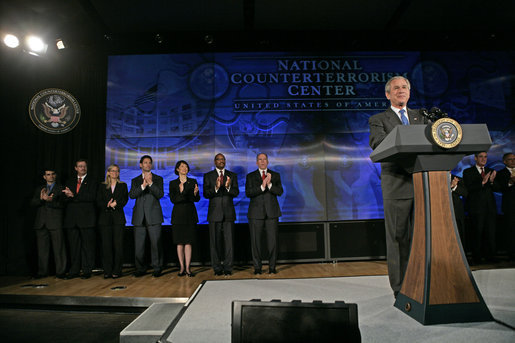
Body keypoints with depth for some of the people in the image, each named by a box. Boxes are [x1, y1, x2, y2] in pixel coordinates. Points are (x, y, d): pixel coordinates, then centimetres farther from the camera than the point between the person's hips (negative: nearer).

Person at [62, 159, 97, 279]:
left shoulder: (92, 181, 5)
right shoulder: (70, 182, 20)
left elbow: (92, 197, -10)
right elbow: (66, 197, 12)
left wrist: (74, 196, -14)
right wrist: (67, 195, -11)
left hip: (86, 218, -4)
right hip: (72, 218, 4)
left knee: (87, 245, -2)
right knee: (74, 245, 7)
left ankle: (87, 270, 6)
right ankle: (74, 270, 16)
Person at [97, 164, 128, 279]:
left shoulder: (123, 185, 13)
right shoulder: (102, 186, 14)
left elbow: (125, 200, 2)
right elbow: (98, 201, 5)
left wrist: (116, 203, -15)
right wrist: (107, 205, -13)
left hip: (118, 217, -1)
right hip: (105, 217, 1)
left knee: (118, 244, -5)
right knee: (106, 244, -1)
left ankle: (116, 270, 2)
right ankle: (107, 271, 7)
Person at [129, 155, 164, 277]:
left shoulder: (158, 179, 10)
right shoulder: (135, 180, 15)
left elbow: (160, 194, -5)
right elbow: (131, 195, -1)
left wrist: (151, 183, -17)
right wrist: (142, 186, -16)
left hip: (153, 216, -2)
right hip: (139, 217, 2)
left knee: (156, 243, -3)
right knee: (138, 244, 5)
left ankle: (157, 268, 7)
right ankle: (140, 269, 18)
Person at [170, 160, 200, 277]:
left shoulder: (193, 182, 8)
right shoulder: (173, 183, 6)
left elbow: (197, 199, 2)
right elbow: (173, 199, -5)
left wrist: (195, 193, -20)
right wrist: (181, 193, -24)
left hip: (190, 214, 0)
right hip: (178, 214, 0)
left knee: (188, 242, -2)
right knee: (180, 242, 3)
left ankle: (187, 268, 3)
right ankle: (182, 268, 12)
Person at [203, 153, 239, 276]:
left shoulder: (232, 175, 10)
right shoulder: (208, 176, 6)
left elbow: (236, 193, 1)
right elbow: (205, 194, -4)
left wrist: (228, 187, -20)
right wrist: (216, 188, -22)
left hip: (228, 213, 1)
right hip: (214, 213, -1)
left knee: (229, 241, 1)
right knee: (215, 241, 4)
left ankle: (228, 267, 11)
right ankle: (217, 268, 15)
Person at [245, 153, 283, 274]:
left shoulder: (275, 175, 11)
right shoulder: (250, 176, 8)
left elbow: (280, 191, 0)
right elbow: (248, 193, -5)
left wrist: (269, 184, -16)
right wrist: (262, 186, -17)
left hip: (272, 212, 1)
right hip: (256, 213, 0)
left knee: (272, 241, 2)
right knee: (255, 241, 3)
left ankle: (272, 267, 14)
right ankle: (257, 268, 14)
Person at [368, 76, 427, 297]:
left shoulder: (420, 117, 22)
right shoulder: (378, 119, 8)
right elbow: (376, 142, -11)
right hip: (397, 185, -4)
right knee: (398, 237, 0)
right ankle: (400, 288, 9)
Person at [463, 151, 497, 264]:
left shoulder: (490, 171, 16)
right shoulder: (468, 172, 2)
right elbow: (468, 189, -10)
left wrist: (492, 181, -12)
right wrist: (482, 182, -21)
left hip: (490, 208, 4)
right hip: (477, 208, -4)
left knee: (491, 233, 3)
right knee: (477, 233, 0)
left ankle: (490, 257, 15)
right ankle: (476, 259, 10)